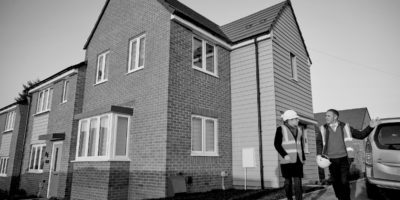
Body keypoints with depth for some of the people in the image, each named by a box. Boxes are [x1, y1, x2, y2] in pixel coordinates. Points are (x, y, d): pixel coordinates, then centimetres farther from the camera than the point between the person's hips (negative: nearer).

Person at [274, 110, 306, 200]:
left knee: (298, 180, -3)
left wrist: (303, 157, 12)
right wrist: (285, 155, -17)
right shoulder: (281, 129, -3)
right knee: (288, 180, 4)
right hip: (287, 160, -4)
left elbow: (301, 145, 20)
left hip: (298, 160, 4)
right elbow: (277, 144, -8)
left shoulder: (299, 130, 15)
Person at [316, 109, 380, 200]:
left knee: (344, 182, -4)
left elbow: (360, 135, 8)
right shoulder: (323, 129, 5)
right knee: (335, 182, 7)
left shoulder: (345, 127, 5)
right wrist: (319, 154, -14)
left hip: (344, 159, -1)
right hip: (331, 160, 1)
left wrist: (370, 127, -5)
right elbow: (319, 142, 0)